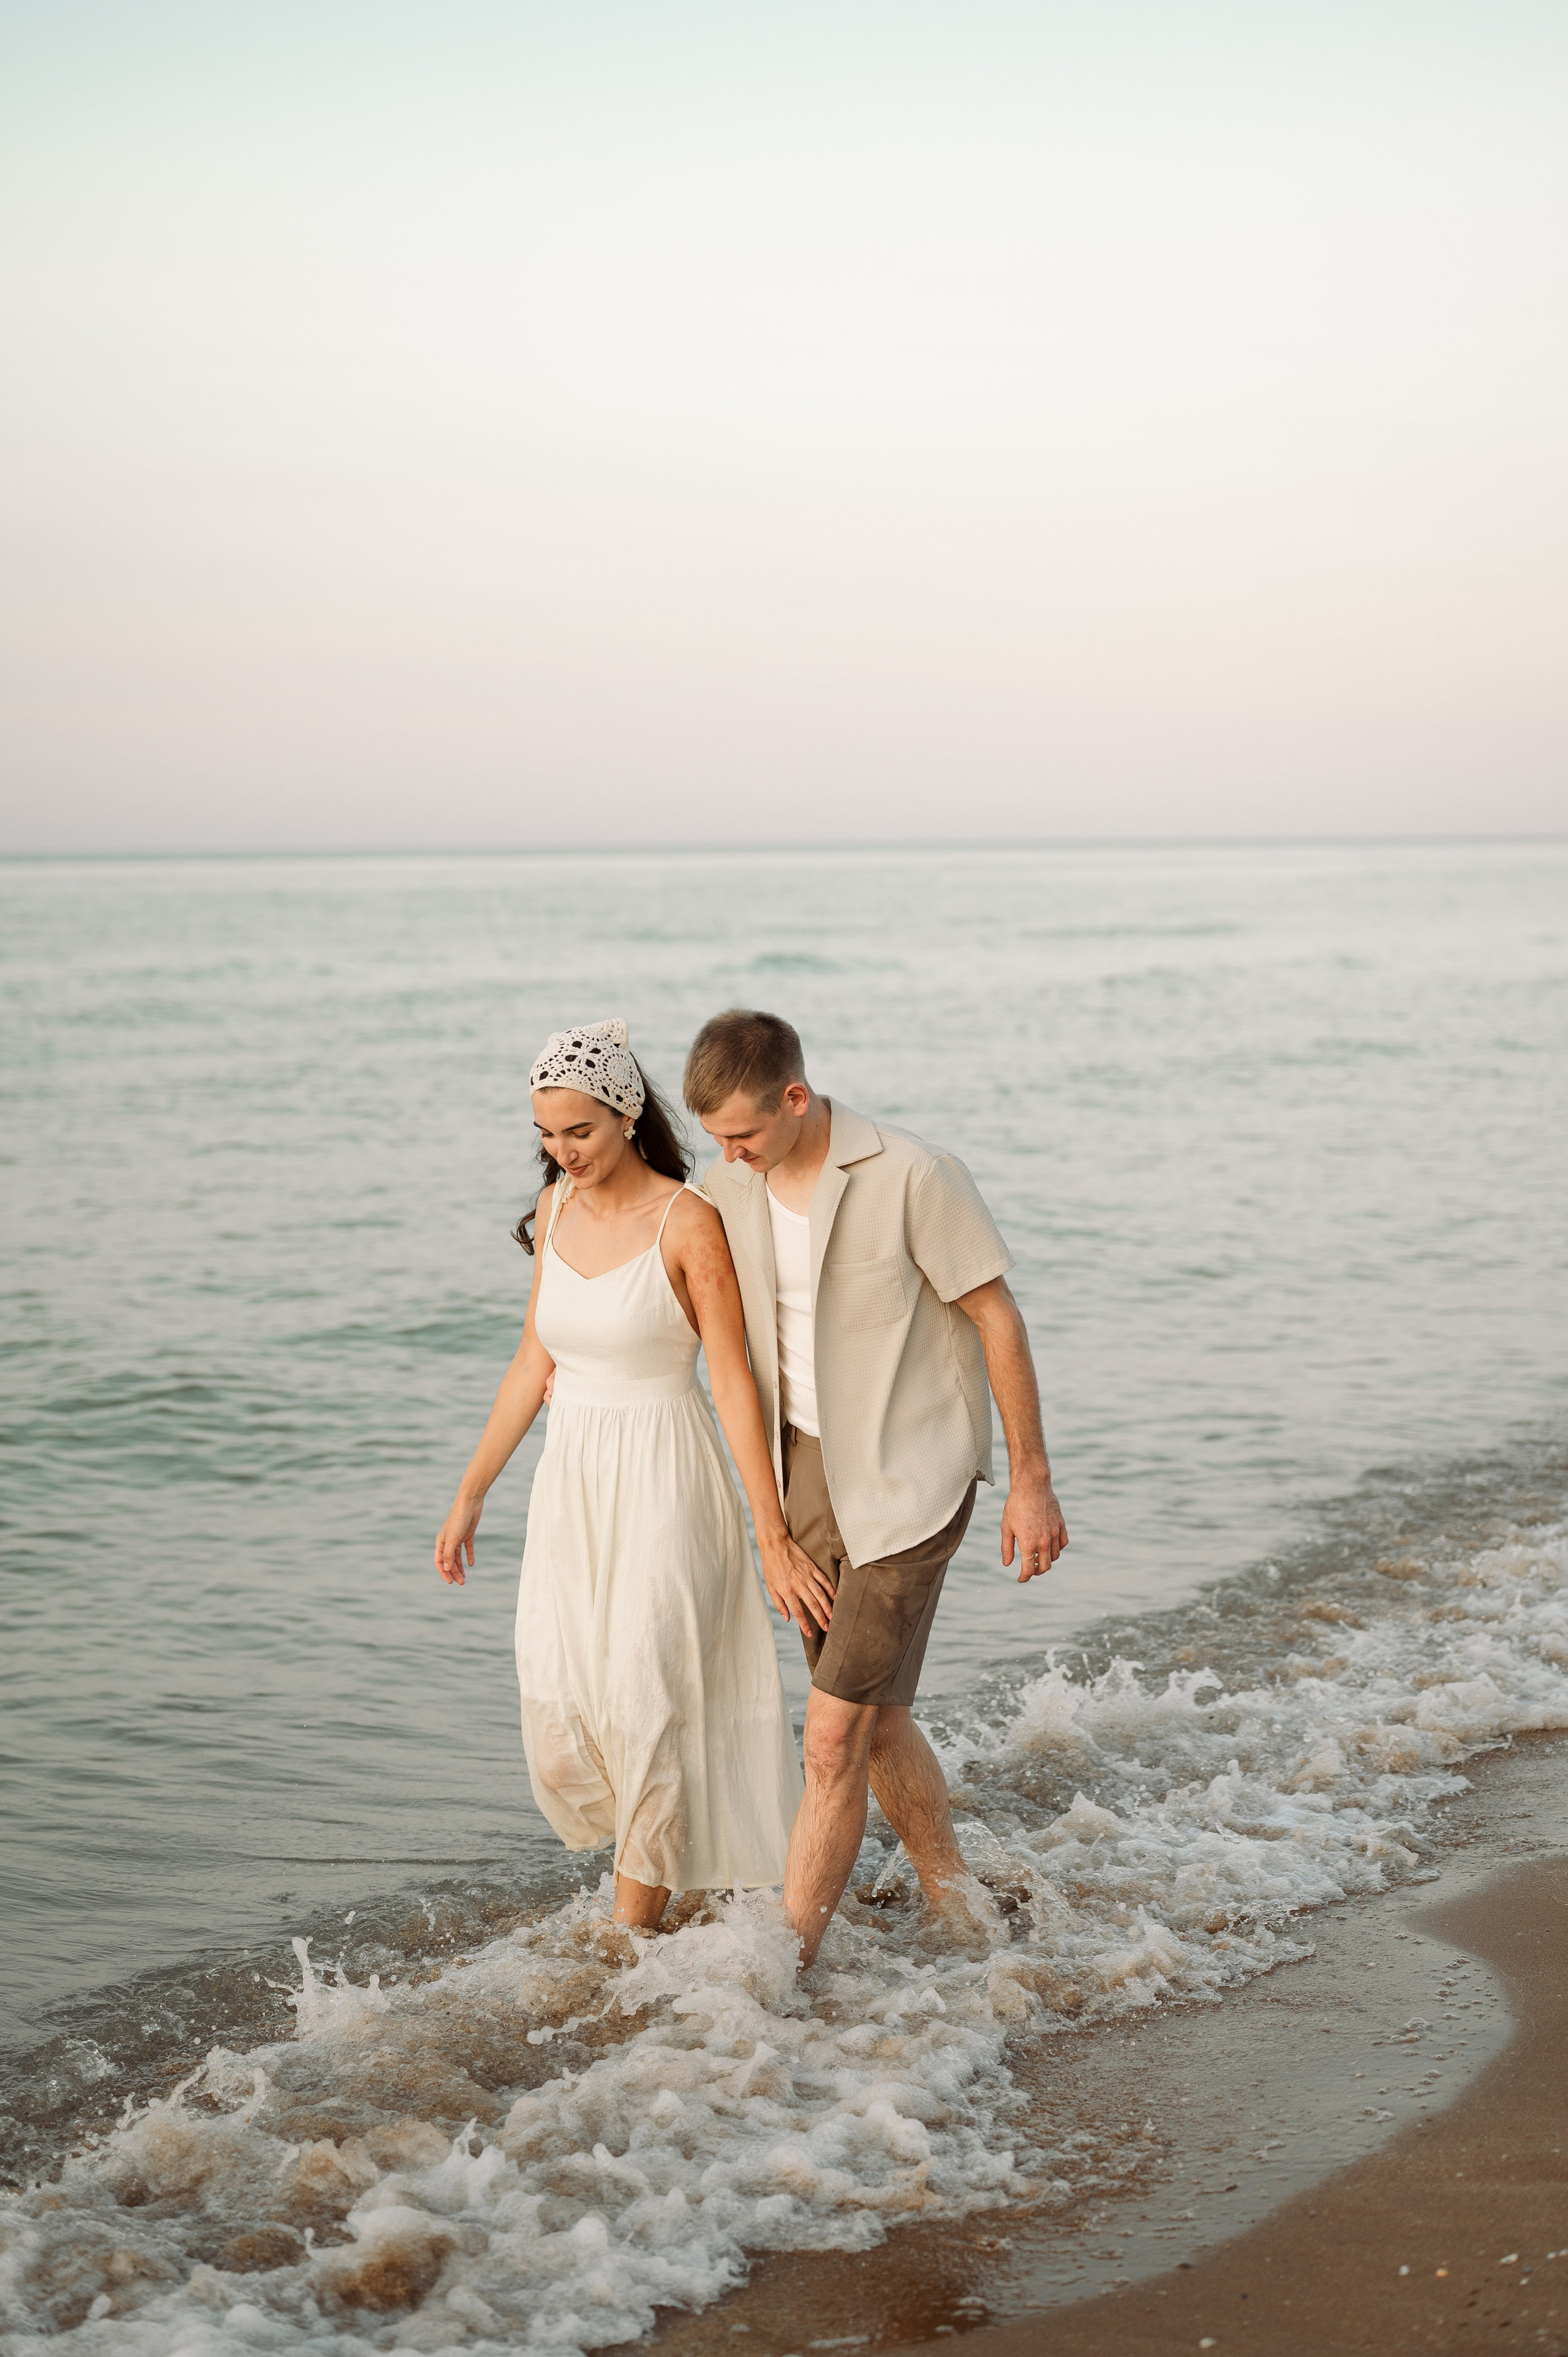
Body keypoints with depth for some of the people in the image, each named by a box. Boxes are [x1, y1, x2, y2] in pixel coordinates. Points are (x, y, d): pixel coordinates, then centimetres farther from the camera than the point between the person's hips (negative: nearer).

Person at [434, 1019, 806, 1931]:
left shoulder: (689, 1222, -13)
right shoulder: (556, 1210, 5)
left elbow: (736, 1382, -13)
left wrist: (775, 1535, -15)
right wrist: (471, 1495, 15)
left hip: (665, 1487, -6)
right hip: (571, 1486, 6)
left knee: (644, 1716, -3)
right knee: (560, 1732, 6)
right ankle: (658, 1851, 34)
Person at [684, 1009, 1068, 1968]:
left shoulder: (914, 1177, -19)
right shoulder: (730, 1184, 0)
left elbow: (998, 1318, -11)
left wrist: (1031, 1481, -8)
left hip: (907, 1482, -7)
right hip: (806, 1468, 7)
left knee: (834, 1737, -10)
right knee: (877, 1720, 17)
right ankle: (958, 1911, 36)